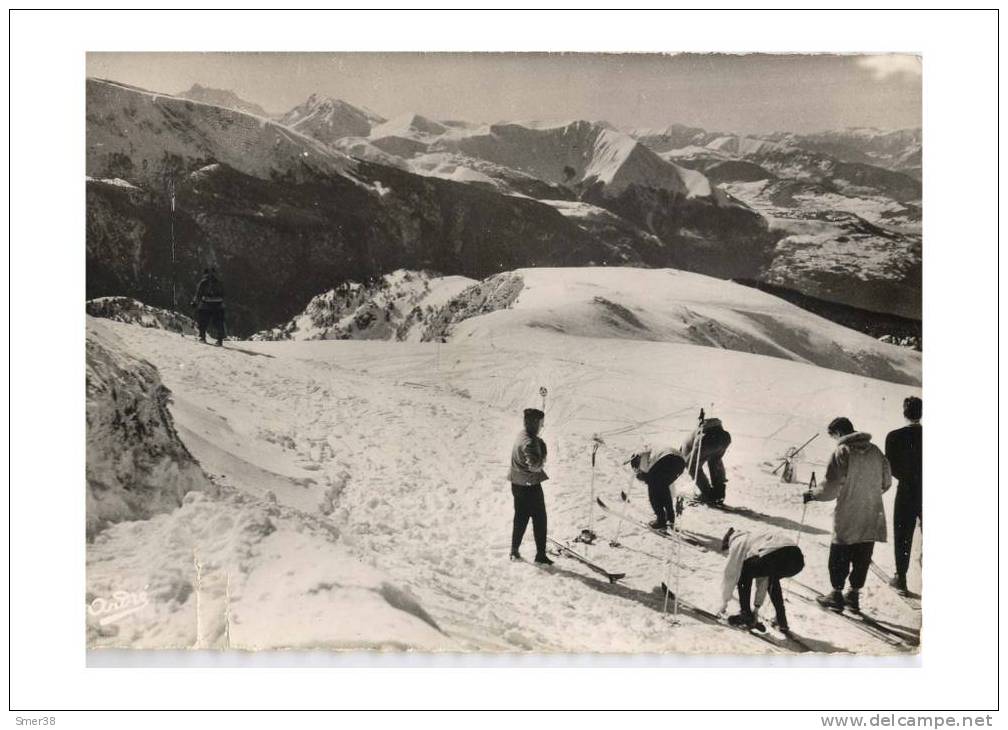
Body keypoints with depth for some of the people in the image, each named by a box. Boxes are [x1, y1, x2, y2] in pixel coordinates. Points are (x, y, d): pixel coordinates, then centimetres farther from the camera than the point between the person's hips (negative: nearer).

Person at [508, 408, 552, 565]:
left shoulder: (522, 435, 7)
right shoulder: (529, 442, -23)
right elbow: (535, 465, -29)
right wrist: (542, 459, -10)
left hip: (518, 484, 9)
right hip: (530, 486, -9)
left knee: (521, 518, 17)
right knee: (539, 519, 2)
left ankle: (514, 551, 24)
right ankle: (540, 554, 6)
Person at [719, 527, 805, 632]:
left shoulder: (737, 543, 18)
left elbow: (730, 574, 19)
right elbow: (762, 578, 41)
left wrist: (724, 602, 29)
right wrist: (757, 607, 43)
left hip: (776, 556, -8)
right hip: (798, 558, 8)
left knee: (744, 573, 17)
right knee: (771, 577, 36)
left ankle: (746, 616, 14)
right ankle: (781, 621, 32)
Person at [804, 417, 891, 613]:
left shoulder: (842, 452, -13)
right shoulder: (875, 450, 4)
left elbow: (832, 487, -15)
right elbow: (886, 481, 12)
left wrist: (812, 495, 0)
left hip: (848, 518, -5)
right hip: (872, 517, 5)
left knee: (839, 557, 8)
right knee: (862, 558, 14)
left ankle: (837, 594, 14)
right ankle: (854, 594, 22)